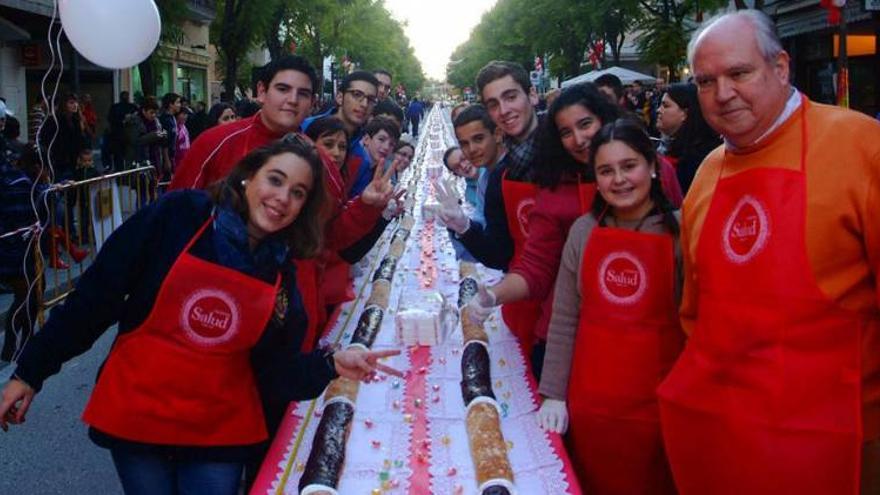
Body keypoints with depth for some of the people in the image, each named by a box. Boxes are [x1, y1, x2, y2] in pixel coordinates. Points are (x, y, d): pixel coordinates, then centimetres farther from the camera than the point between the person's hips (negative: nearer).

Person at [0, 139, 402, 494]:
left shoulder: (282, 273, -1)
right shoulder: (180, 217, -13)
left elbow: (275, 371, 2)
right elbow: (95, 296, -9)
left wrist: (330, 364, -16)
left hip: (220, 432, 3)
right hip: (135, 418, -2)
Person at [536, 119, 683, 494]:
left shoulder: (679, 230, -8)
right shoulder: (583, 230, 1)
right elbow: (564, 320, 3)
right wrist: (553, 394, 1)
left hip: (658, 402, -3)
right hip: (588, 403, 3)